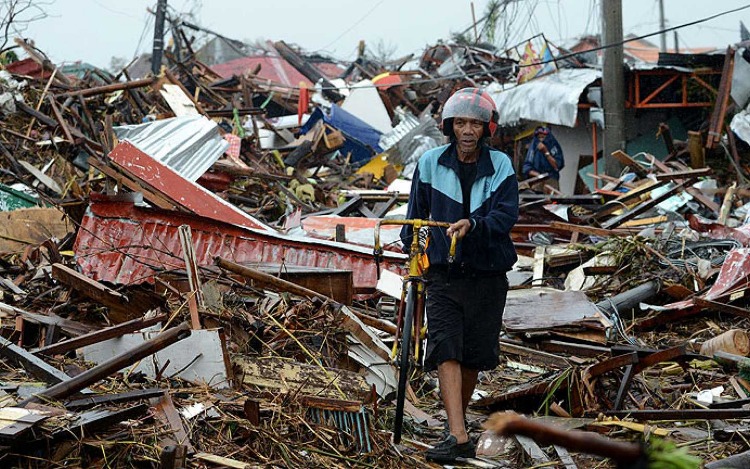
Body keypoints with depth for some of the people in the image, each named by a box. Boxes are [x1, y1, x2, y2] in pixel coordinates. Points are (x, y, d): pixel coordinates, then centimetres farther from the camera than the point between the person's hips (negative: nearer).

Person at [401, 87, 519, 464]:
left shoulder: (500, 166, -3)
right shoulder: (431, 162, 0)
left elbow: (506, 215, -15)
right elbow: (416, 210, 13)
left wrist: (472, 224, -32)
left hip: (487, 275, 0)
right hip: (444, 273, 0)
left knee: (473, 357, 8)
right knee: (446, 351, -15)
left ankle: (457, 417, 32)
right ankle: (459, 438, -21)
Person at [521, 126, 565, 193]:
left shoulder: (554, 147, 5)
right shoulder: (533, 147, 9)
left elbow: (557, 166, -5)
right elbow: (527, 168, 6)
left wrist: (546, 152, -11)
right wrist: (537, 174, -12)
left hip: (551, 182, -1)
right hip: (536, 183, 1)